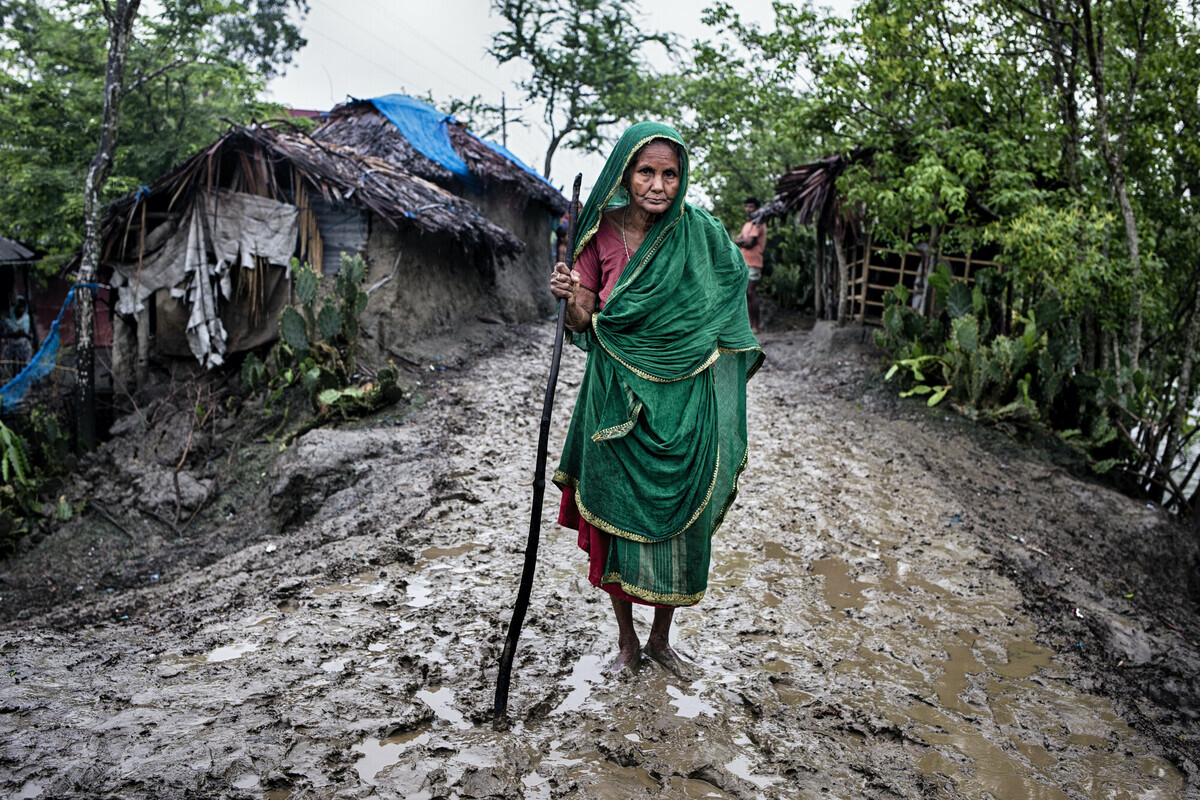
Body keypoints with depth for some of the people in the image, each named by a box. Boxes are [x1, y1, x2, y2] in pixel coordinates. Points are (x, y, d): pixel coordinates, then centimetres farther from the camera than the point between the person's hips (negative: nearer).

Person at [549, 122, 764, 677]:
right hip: (619, 401, 0)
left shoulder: (701, 234, -4)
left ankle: (661, 639, 33)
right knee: (619, 520, 9)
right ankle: (626, 640, 32)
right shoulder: (602, 234, -3)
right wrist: (569, 298, -21)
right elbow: (582, 323, -4)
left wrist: (751, 257, -6)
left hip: (682, 403, 0)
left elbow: (731, 300, 9)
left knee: (676, 521, 9)